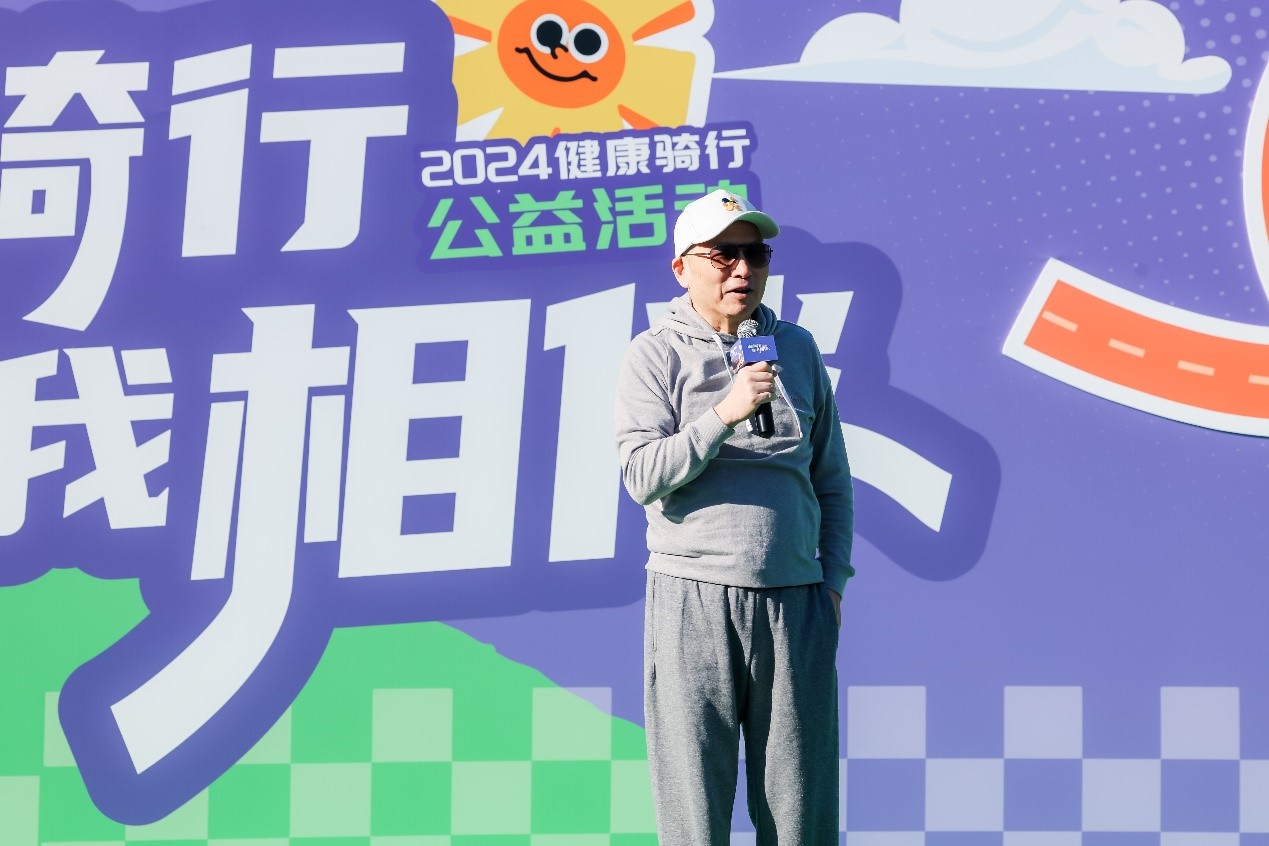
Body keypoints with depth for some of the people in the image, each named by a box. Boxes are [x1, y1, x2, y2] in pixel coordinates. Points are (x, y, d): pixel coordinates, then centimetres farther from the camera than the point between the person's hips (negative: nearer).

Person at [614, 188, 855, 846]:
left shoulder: (798, 349, 14)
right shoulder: (656, 354, 3)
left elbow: (831, 477, 17)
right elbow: (643, 476, -8)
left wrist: (834, 579, 9)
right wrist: (725, 412, -17)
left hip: (794, 598, 3)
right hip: (694, 596, -3)